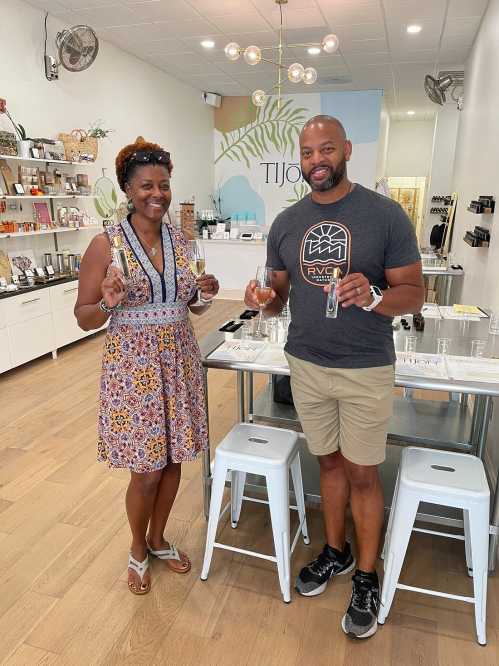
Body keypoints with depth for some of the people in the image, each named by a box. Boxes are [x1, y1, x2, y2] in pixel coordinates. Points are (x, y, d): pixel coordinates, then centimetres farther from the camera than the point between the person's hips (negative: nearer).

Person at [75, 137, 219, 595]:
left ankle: (158, 539, 41)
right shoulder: (106, 244, -9)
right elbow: (84, 318, -6)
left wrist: (205, 295, -7)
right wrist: (109, 303, -26)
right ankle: (138, 549, 35)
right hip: (132, 364, -4)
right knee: (146, 470, 5)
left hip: (179, 361, 5)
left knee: (173, 459, 14)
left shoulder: (181, 241, 4)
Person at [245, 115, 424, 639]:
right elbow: (279, 296, 9)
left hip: (366, 369, -3)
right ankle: (335, 552, 40)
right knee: (329, 460, 18)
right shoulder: (286, 223, 4)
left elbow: (414, 293, -8)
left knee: (362, 473, 8)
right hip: (306, 364, 4)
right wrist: (264, 299, -14)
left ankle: (366, 579, 30)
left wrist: (373, 297, -29)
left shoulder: (385, 215, -8)